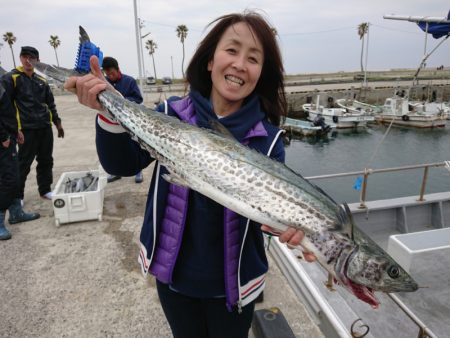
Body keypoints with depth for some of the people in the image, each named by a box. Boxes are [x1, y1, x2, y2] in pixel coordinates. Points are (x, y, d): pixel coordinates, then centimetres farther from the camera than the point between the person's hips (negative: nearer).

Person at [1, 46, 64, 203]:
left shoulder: (41, 80, 13)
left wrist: (57, 122, 17)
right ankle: (17, 195, 13)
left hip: (45, 127, 5)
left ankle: (45, 190, 24)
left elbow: (50, 103, 19)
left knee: (46, 161, 11)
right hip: (26, 129, -5)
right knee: (24, 163, 0)